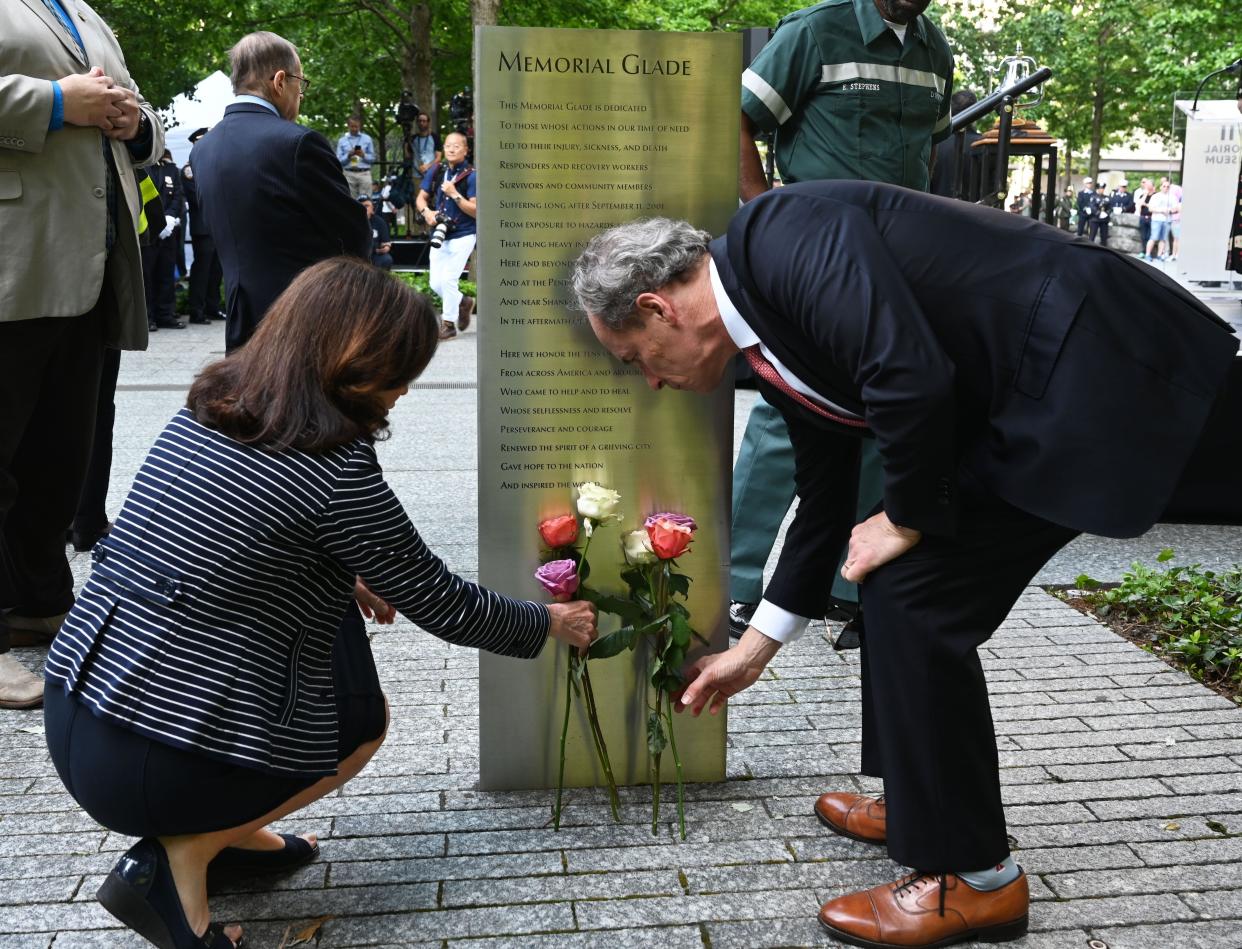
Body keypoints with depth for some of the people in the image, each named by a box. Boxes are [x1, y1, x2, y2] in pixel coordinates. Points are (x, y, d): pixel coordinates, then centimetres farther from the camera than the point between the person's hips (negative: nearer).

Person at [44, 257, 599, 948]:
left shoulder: (203, 410, 3)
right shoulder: (337, 474, -18)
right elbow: (444, 606, -6)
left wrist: (340, 577, 16)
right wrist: (552, 624, 10)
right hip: (155, 769, -7)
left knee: (334, 609, 19)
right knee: (368, 716, 17)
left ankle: (226, 831, 21)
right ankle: (181, 855, 4)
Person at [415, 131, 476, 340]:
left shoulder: (471, 176, -11)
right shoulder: (436, 172, 5)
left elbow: (476, 211, -15)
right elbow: (421, 198, 11)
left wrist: (454, 194, -23)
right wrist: (426, 212, -10)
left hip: (462, 236, -6)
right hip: (439, 235, 6)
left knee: (448, 279, -10)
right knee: (436, 283, 7)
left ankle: (448, 324, 5)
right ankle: (463, 302, 33)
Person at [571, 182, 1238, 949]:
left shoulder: (787, 236, -18)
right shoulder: (773, 338, 10)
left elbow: (912, 380, -30)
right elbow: (825, 494, 19)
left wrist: (908, 521, -10)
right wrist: (756, 648, 27)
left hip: (1089, 368, -9)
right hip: (1020, 396, 9)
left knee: (915, 591, -8)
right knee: (900, 588, 14)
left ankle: (975, 879, 7)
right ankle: (924, 802, 33)